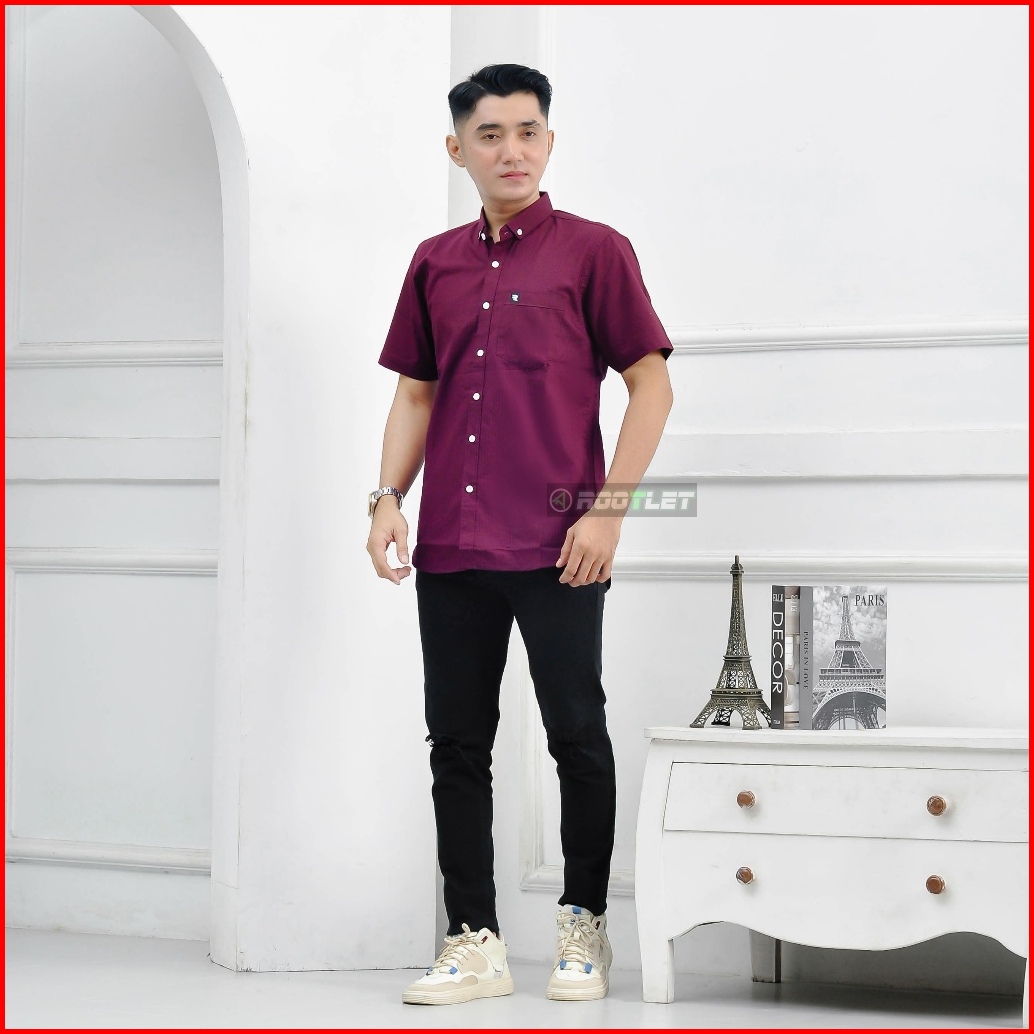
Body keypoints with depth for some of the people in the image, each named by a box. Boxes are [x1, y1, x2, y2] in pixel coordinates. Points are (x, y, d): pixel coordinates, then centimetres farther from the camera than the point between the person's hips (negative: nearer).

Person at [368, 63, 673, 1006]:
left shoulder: (594, 251, 0)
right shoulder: (436, 264, 13)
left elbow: (651, 383, -2)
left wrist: (609, 508, -10)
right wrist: (389, 497, 5)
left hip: (557, 547, -4)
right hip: (451, 547, 5)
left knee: (577, 735, 2)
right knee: (457, 743, 6)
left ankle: (584, 926, 17)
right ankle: (474, 942, 14)